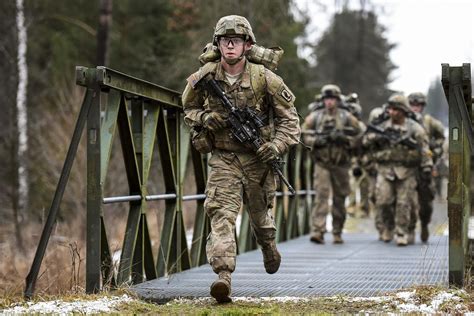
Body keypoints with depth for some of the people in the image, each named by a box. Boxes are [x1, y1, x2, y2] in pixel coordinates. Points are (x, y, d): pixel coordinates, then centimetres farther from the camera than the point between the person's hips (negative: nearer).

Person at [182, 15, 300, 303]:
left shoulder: (264, 79, -12)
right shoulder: (204, 78, -8)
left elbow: (289, 117, -2)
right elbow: (188, 109, 10)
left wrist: (277, 145, -17)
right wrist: (203, 118, -13)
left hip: (257, 158, 0)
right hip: (223, 159, 0)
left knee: (260, 212, 18)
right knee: (221, 213, -18)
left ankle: (269, 248, 52)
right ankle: (224, 276, -28)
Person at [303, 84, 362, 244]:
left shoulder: (347, 117, 2)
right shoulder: (315, 117, 4)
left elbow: (358, 137, 2)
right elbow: (306, 136, 7)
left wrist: (343, 138, -15)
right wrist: (317, 140, -13)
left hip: (341, 164, 1)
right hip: (322, 163, -1)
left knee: (339, 198, 8)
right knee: (321, 195, -14)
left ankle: (337, 233, 20)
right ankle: (317, 231, -21)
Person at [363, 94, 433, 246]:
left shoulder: (414, 128, 1)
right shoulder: (383, 127, 9)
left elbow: (424, 149, -1)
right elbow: (366, 141, 7)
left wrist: (427, 166, -11)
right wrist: (376, 137, -13)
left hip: (406, 171, -2)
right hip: (385, 169, 2)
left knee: (404, 204, -3)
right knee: (383, 200, -7)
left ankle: (402, 233, 5)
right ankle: (388, 226, 17)